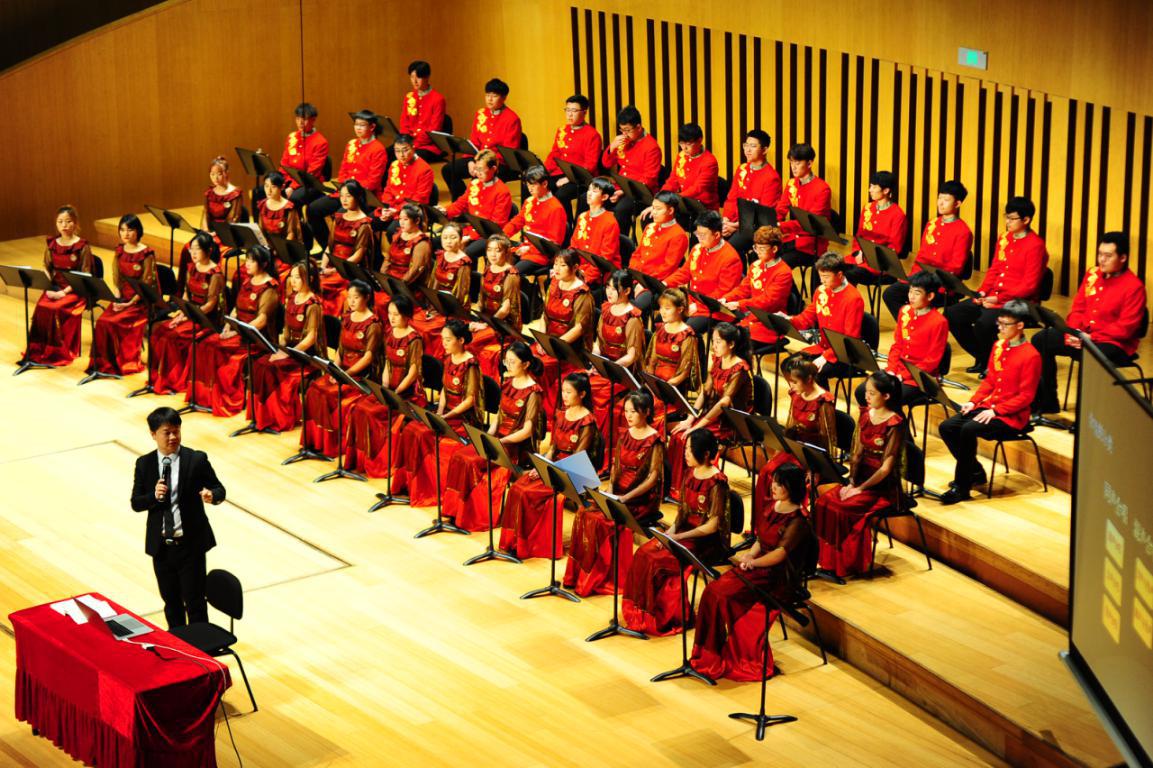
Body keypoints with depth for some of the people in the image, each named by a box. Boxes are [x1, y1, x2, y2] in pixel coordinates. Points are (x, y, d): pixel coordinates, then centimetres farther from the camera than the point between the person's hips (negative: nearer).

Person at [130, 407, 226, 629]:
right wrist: (154, 495, -18)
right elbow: (136, 503, 3)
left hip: (191, 544, -3)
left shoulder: (197, 460, -7)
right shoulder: (144, 464, 1)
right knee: (170, 601, 17)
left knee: (194, 601, 1)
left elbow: (219, 489, -2)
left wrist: (212, 495, -26)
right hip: (161, 545, 3)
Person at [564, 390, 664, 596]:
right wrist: (610, 490, -3)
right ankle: (579, 572, -12)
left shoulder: (654, 441, -10)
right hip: (618, 494, 7)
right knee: (584, 512, -17)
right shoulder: (625, 435, 11)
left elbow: (653, 478, -14)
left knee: (601, 519, -26)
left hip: (642, 500, -7)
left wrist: (625, 497, -20)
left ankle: (595, 578, -14)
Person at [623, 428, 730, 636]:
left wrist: (678, 537, -19)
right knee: (643, 553, -11)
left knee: (659, 560, -22)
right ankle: (641, 612, -4)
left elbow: (712, 525, -18)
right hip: (686, 531, 8)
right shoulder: (691, 475, 7)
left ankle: (664, 617, -7)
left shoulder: (717, 482, -17)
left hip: (710, 542, -8)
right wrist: (671, 530, -6)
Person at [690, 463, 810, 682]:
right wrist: (749, 554, -1)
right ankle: (709, 654, -12)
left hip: (780, 578, -8)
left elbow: (780, 553, -22)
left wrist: (753, 562, -27)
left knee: (725, 596, -26)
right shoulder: (771, 507, 11)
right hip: (759, 566, 8)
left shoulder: (798, 520, -13)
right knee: (712, 590, -16)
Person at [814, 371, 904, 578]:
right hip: (860, 478, 7)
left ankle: (847, 564, -12)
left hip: (883, 487, -7)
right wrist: (851, 482, -5)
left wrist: (860, 488, -17)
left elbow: (886, 467, -16)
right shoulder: (865, 415, 7)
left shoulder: (895, 424, -14)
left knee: (842, 508, -27)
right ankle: (828, 559, -10)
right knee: (822, 502, -16)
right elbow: (857, 453, 9)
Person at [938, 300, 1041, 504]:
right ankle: (975, 472, 8)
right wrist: (973, 401, 2)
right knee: (946, 427, -7)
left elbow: (1026, 396, -16)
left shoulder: (1030, 355, -14)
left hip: (1012, 416, -8)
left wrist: (995, 410, -21)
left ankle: (961, 488, -21)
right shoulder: (998, 346, 10)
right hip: (988, 407, 8)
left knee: (968, 430, -30)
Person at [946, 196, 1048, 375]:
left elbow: (1029, 286, -16)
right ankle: (982, 359, 10)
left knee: (983, 323, -33)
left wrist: (998, 298, -18)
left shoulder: (1035, 245, -12)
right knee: (952, 314, -4)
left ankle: (992, 364, -6)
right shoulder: (1004, 238, 12)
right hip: (992, 297, 8)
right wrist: (982, 292, 0)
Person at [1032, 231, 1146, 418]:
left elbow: (1125, 327, -18)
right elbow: (1078, 307, 11)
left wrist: (1090, 338, -23)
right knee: (1041, 340, 0)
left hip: (1114, 343, -7)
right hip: (1082, 334, 8)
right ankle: (1047, 402, 6)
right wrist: (1073, 330, -9)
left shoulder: (1134, 286, -13)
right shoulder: (1093, 274, 6)